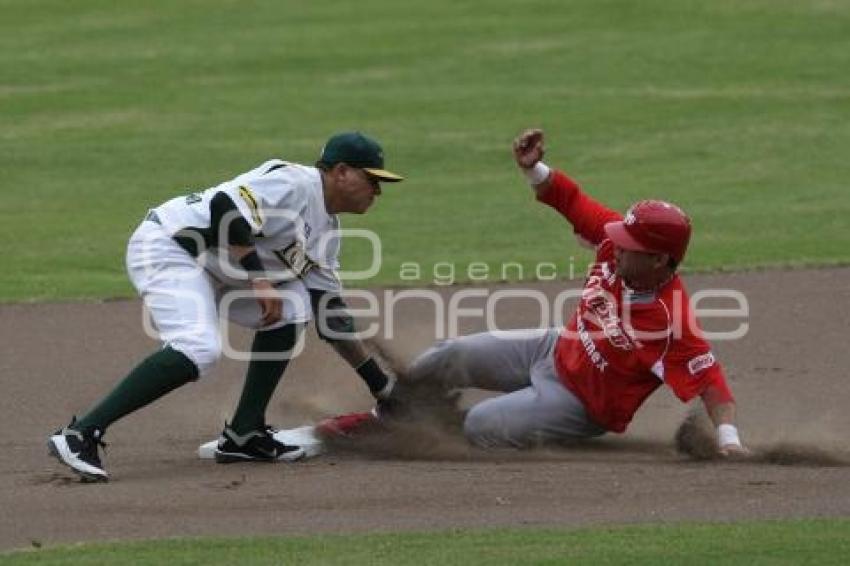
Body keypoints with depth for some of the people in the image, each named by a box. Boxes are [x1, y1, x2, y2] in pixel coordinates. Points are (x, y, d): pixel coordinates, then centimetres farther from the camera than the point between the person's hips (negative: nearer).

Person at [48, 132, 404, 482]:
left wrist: (380, 384, 17)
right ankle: (81, 435, -32)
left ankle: (242, 437, 3)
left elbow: (332, 318, 19)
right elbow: (226, 207, -27)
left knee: (291, 306, 5)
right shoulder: (294, 183, -14)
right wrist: (258, 278, -26)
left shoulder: (327, 230, 16)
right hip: (165, 246, -10)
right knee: (199, 348, -29)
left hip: (209, 269, 10)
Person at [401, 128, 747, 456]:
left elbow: (708, 377, -37)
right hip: (555, 350, 7)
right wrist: (532, 169, -25)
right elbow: (568, 199, -8)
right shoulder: (615, 240, -18)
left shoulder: (671, 320, -37)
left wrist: (728, 438, -48)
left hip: (583, 405, -7)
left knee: (481, 427, -17)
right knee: (453, 356, 12)